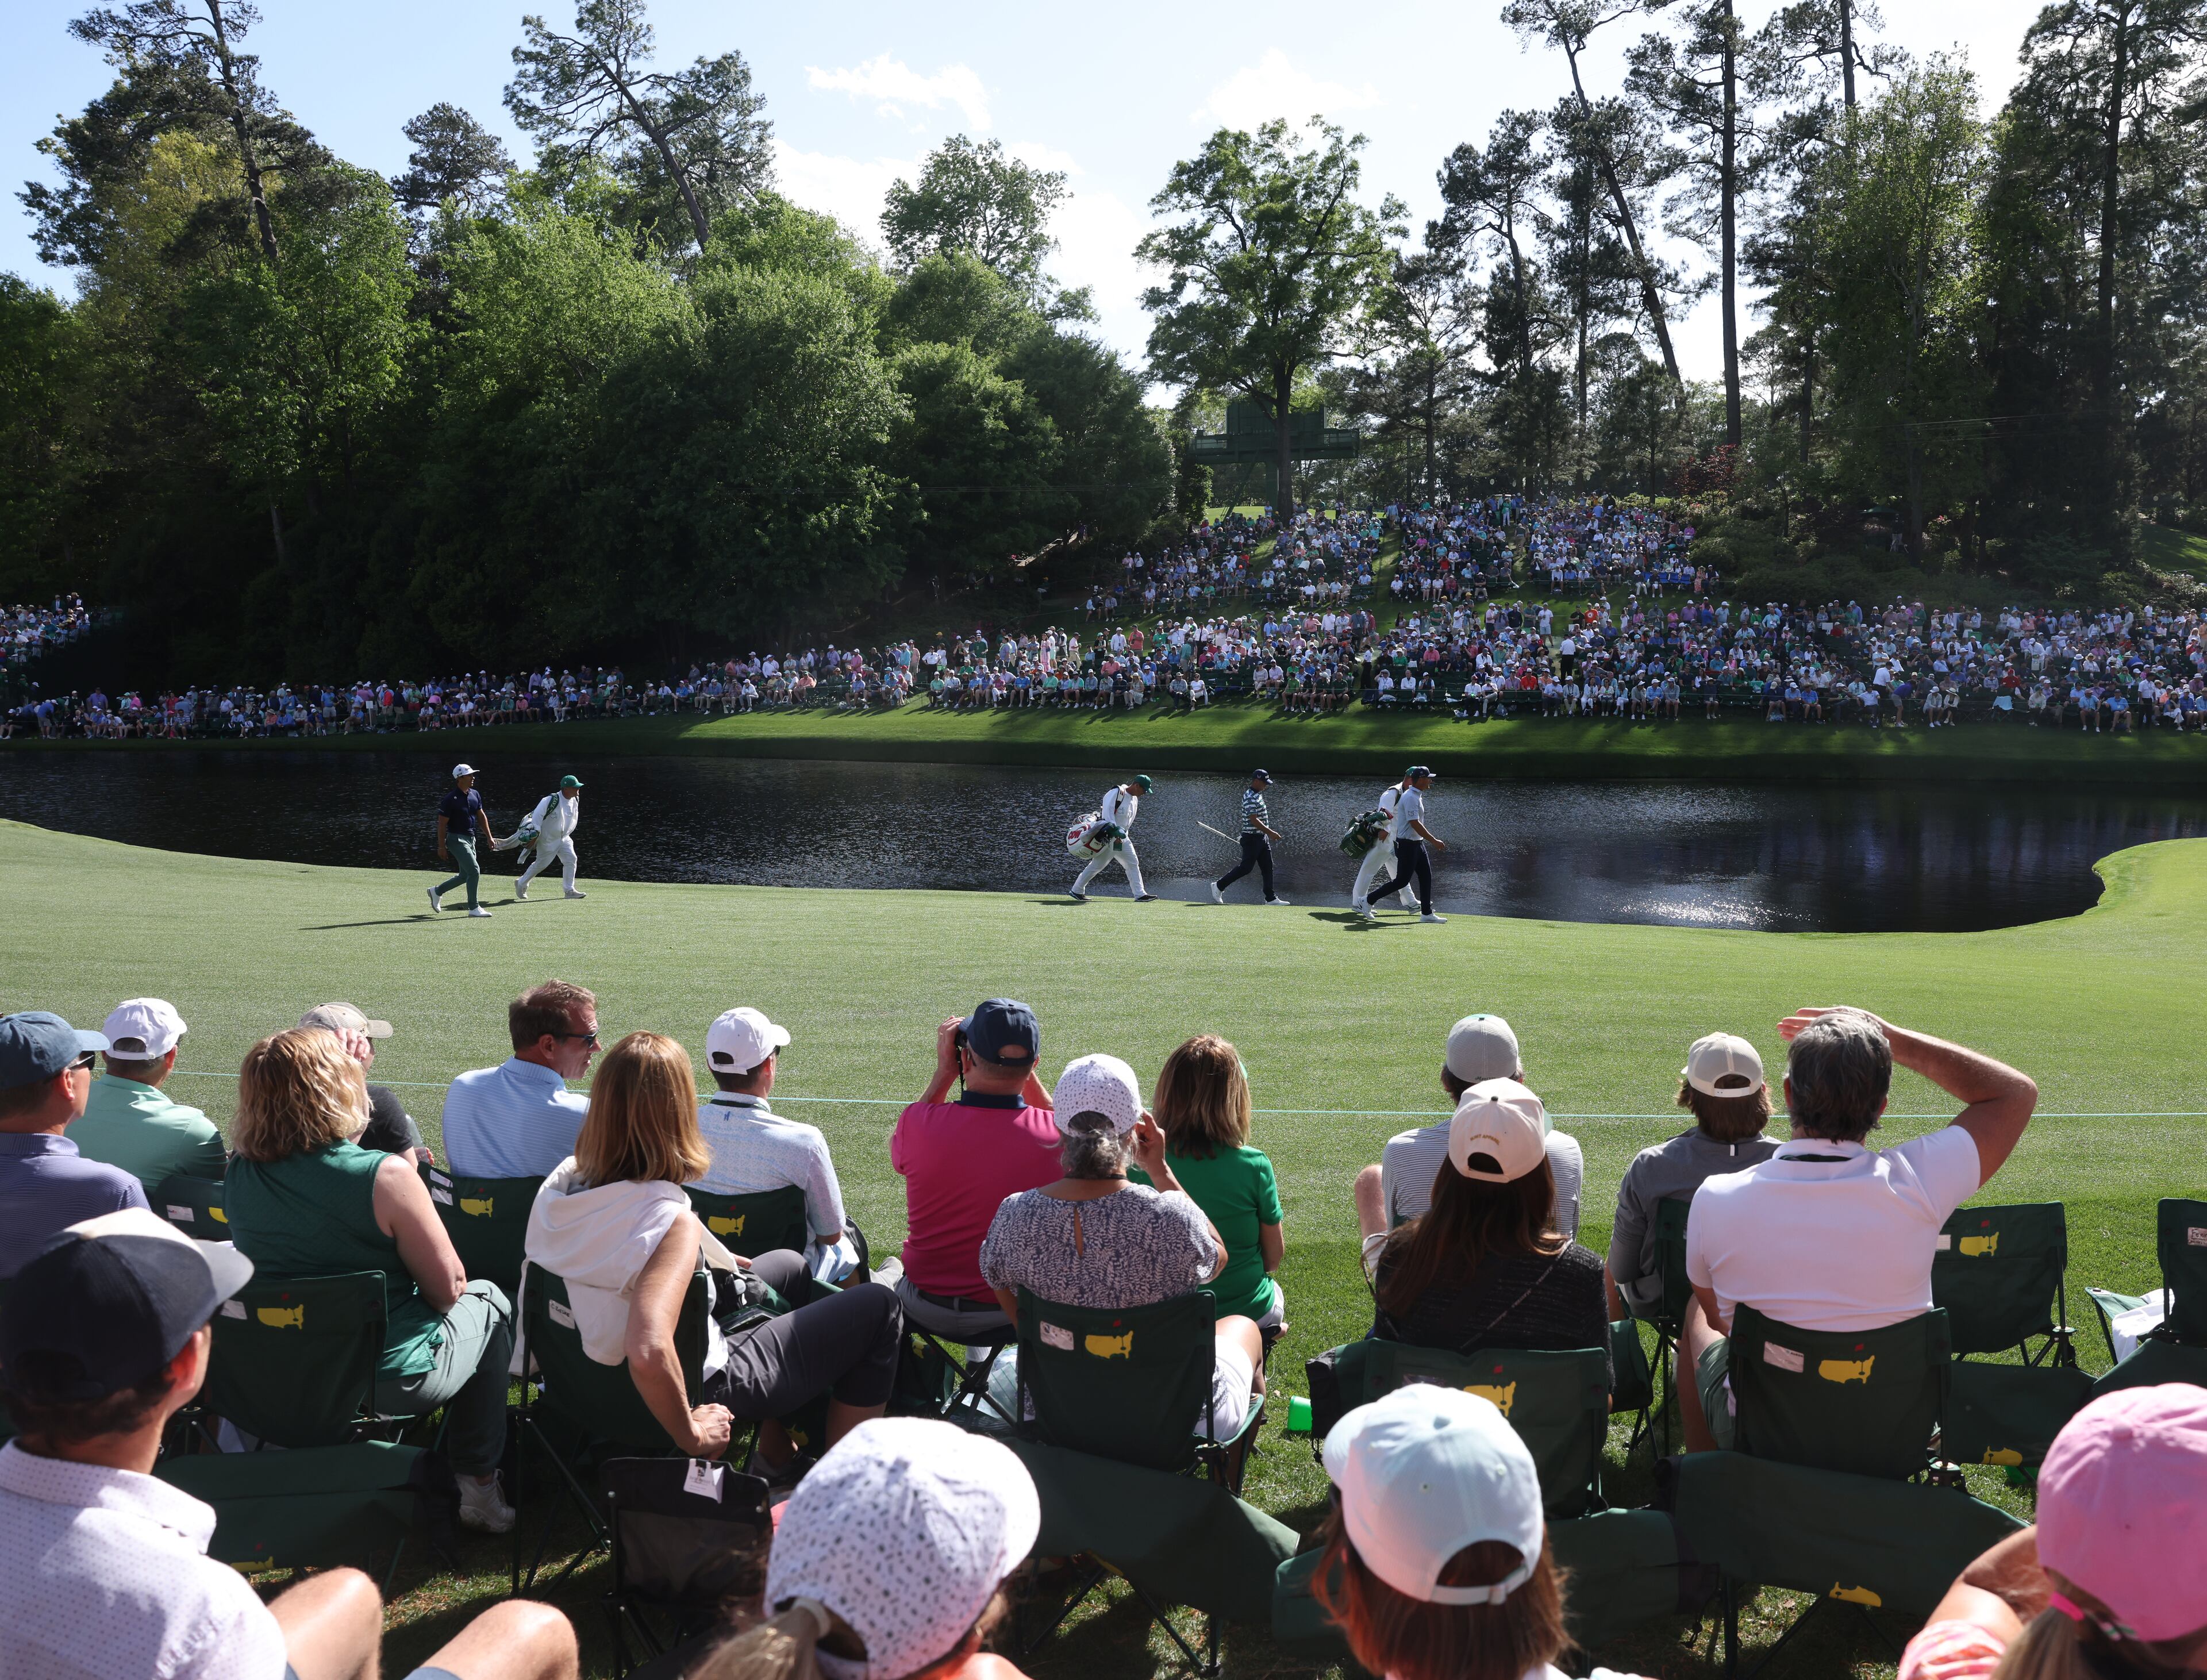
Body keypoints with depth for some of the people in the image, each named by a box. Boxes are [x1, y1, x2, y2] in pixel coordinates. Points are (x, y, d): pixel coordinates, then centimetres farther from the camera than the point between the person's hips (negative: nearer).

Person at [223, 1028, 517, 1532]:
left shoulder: (238, 1175, -9)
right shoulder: (385, 1175, -25)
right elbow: (448, 1287, -18)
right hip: (389, 1385, -6)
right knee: (489, 1302, 23)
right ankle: (479, 1486, 24)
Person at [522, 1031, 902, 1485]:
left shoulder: (564, 1182, -11)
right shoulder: (672, 1222, -34)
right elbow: (649, 1356, -46)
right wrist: (692, 1437, -29)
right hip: (705, 1384, -8)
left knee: (790, 1265, 28)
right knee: (877, 1307, 4)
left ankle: (776, 1452, 37)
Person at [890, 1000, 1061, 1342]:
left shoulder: (919, 1124, -22)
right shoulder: (1058, 1137, -20)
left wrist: (943, 1073, 2)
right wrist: (1026, 1073, 3)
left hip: (927, 1311, 0)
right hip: (1017, 1314, 0)